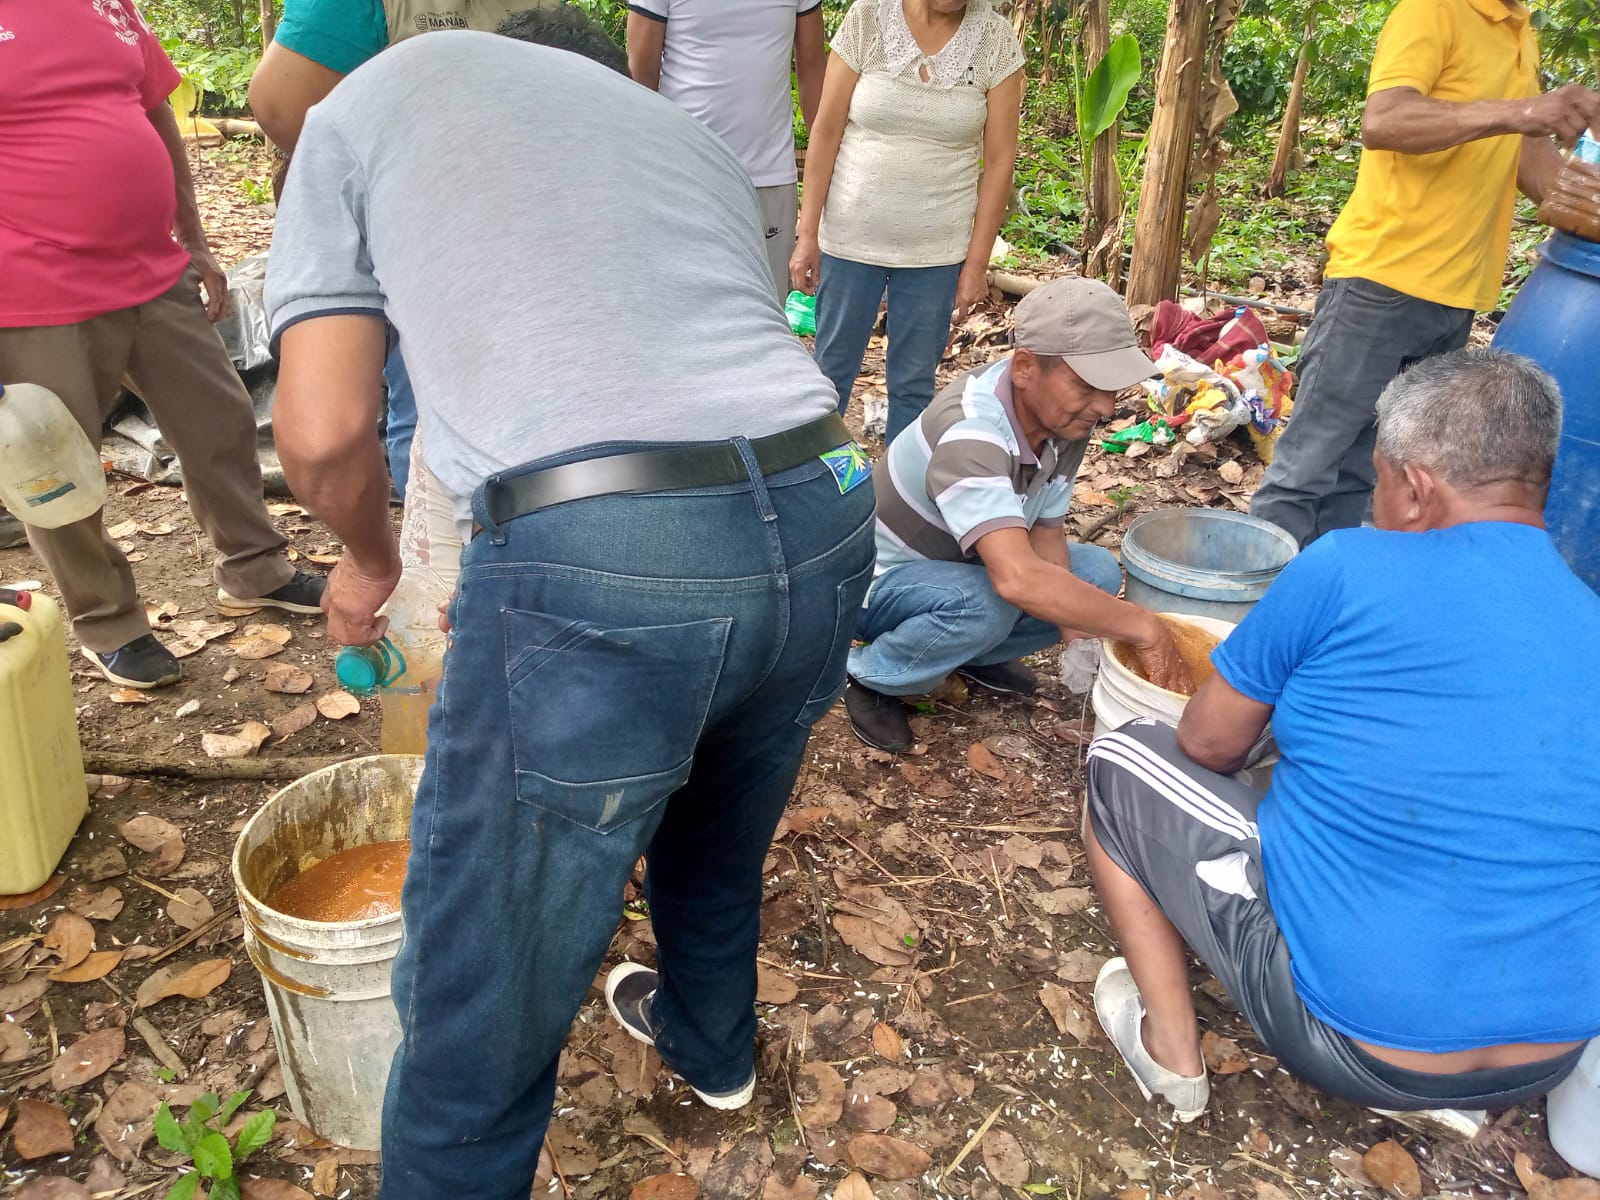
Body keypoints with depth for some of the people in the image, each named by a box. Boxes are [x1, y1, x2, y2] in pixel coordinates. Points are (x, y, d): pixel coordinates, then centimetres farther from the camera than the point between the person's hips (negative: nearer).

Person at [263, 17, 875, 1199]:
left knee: (481, 1020, 13)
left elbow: (324, 432, 6)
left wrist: (370, 563, 29)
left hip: (596, 557, -6)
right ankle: (711, 1042, 63)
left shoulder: (372, 98, 18)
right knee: (722, 833, 35)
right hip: (822, 521, 7)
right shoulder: (693, 131, 30)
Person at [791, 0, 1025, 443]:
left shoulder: (996, 40, -5)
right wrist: (807, 233, -6)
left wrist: (977, 261, -5)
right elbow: (826, 132, -4)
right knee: (831, 368, 11)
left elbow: (999, 159, -3)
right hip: (851, 237, 0)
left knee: (915, 380, 9)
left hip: (937, 248, 1)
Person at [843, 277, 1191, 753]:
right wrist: (1144, 628, -40)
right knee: (984, 605, -36)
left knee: (1098, 572, -7)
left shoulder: (1064, 417, -12)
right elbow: (1017, 579, -49)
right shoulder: (970, 433, -38)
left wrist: (1078, 634, -21)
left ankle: (977, 654, 10)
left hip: (962, 567, 8)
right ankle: (873, 677, -9)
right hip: (877, 579, -7)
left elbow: (1044, 538, -6)